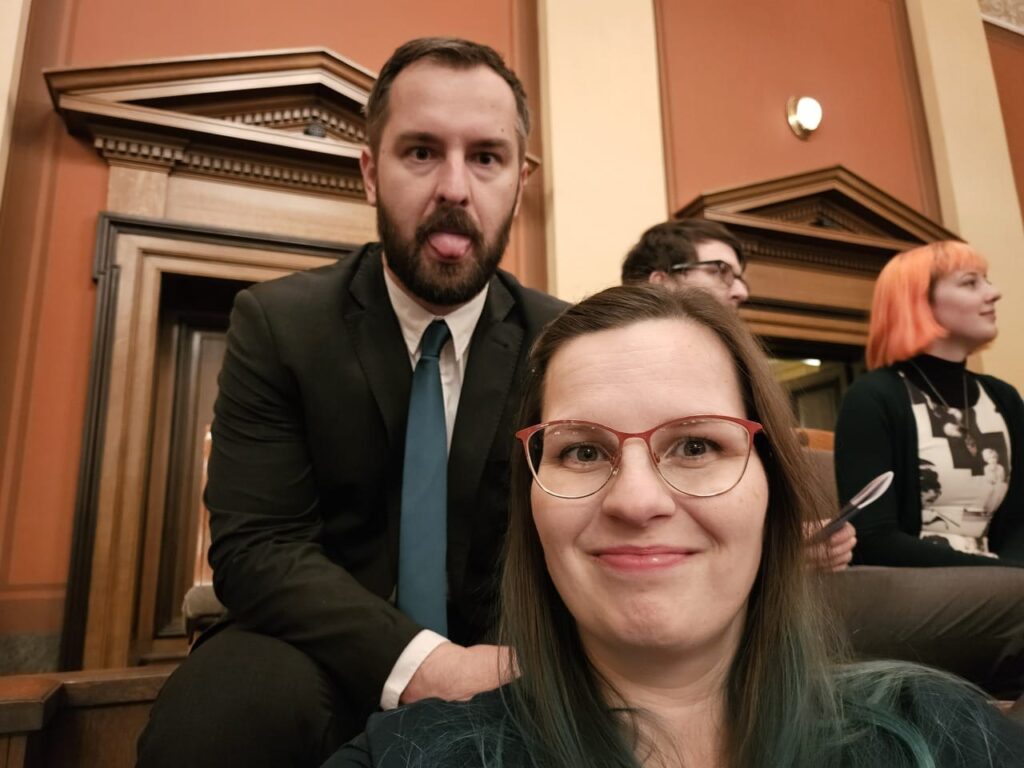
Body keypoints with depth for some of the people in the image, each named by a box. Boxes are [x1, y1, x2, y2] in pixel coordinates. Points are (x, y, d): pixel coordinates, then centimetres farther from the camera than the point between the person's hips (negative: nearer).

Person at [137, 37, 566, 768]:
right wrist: (418, 662, -29)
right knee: (225, 709, -30)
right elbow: (255, 545, -14)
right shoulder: (276, 322, -8)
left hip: (491, 658, 2)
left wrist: (520, 662, -25)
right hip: (325, 654, -1)